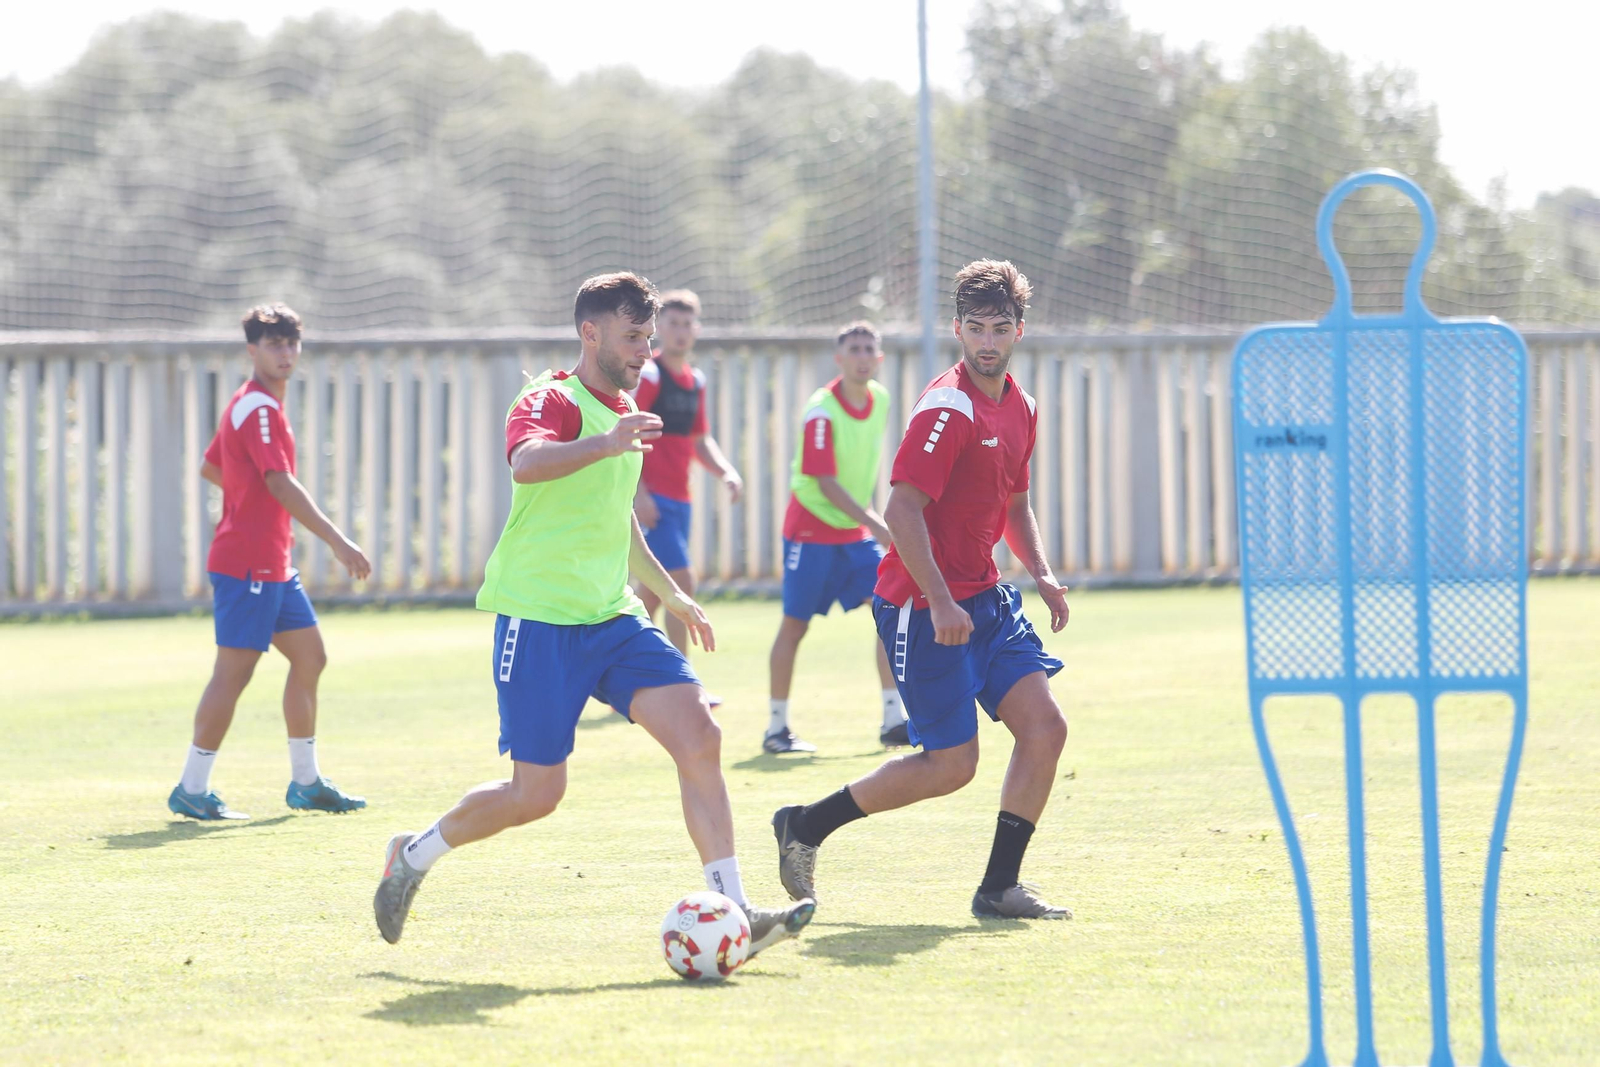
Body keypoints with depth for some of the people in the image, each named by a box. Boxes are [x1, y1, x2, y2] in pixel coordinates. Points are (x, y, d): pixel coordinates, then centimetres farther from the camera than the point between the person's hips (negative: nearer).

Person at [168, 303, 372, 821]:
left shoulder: (250, 405, 16)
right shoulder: (258, 409, -16)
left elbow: (210, 467, 27)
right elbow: (280, 483, -26)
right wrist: (337, 541, -29)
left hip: (273, 564, 10)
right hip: (247, 562, -10)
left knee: (310, 657, 12)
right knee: (233, 672, -7)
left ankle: (306, 782, 18)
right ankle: (191, 789, -2)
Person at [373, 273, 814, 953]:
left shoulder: (623, 412, 18)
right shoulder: (553, 400, -9)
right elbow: (525, 463, -34)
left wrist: (669, 593, 38)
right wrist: (602, 444, -50)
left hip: (614, 617, 8)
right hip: (539, 619, -7)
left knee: (699, 737, -11)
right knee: (537, 792, -4)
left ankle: (730, 912, -13)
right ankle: (415, 854, 22)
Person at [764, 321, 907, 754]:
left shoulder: (880, 399, 2)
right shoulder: (821, 411, -19)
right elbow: (826, 483, -22)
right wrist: (874, 522, -28)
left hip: (857, 532, 6)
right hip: (813, 528, -6)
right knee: (795, 625, 0)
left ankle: (893, 720, -5)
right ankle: (776, 727, 10)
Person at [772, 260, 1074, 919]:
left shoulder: (1019, 408, 11)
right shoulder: (948, 408, -17)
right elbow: (902, 509, -22)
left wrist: (1041, 573, 10)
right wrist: (939, 601, -26)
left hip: (984, 598, 8)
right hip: (923, 605, -8)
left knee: (1044, 727, -4)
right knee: (952, 763, -6)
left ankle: (999, 888, 5)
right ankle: (804, 826, 11)